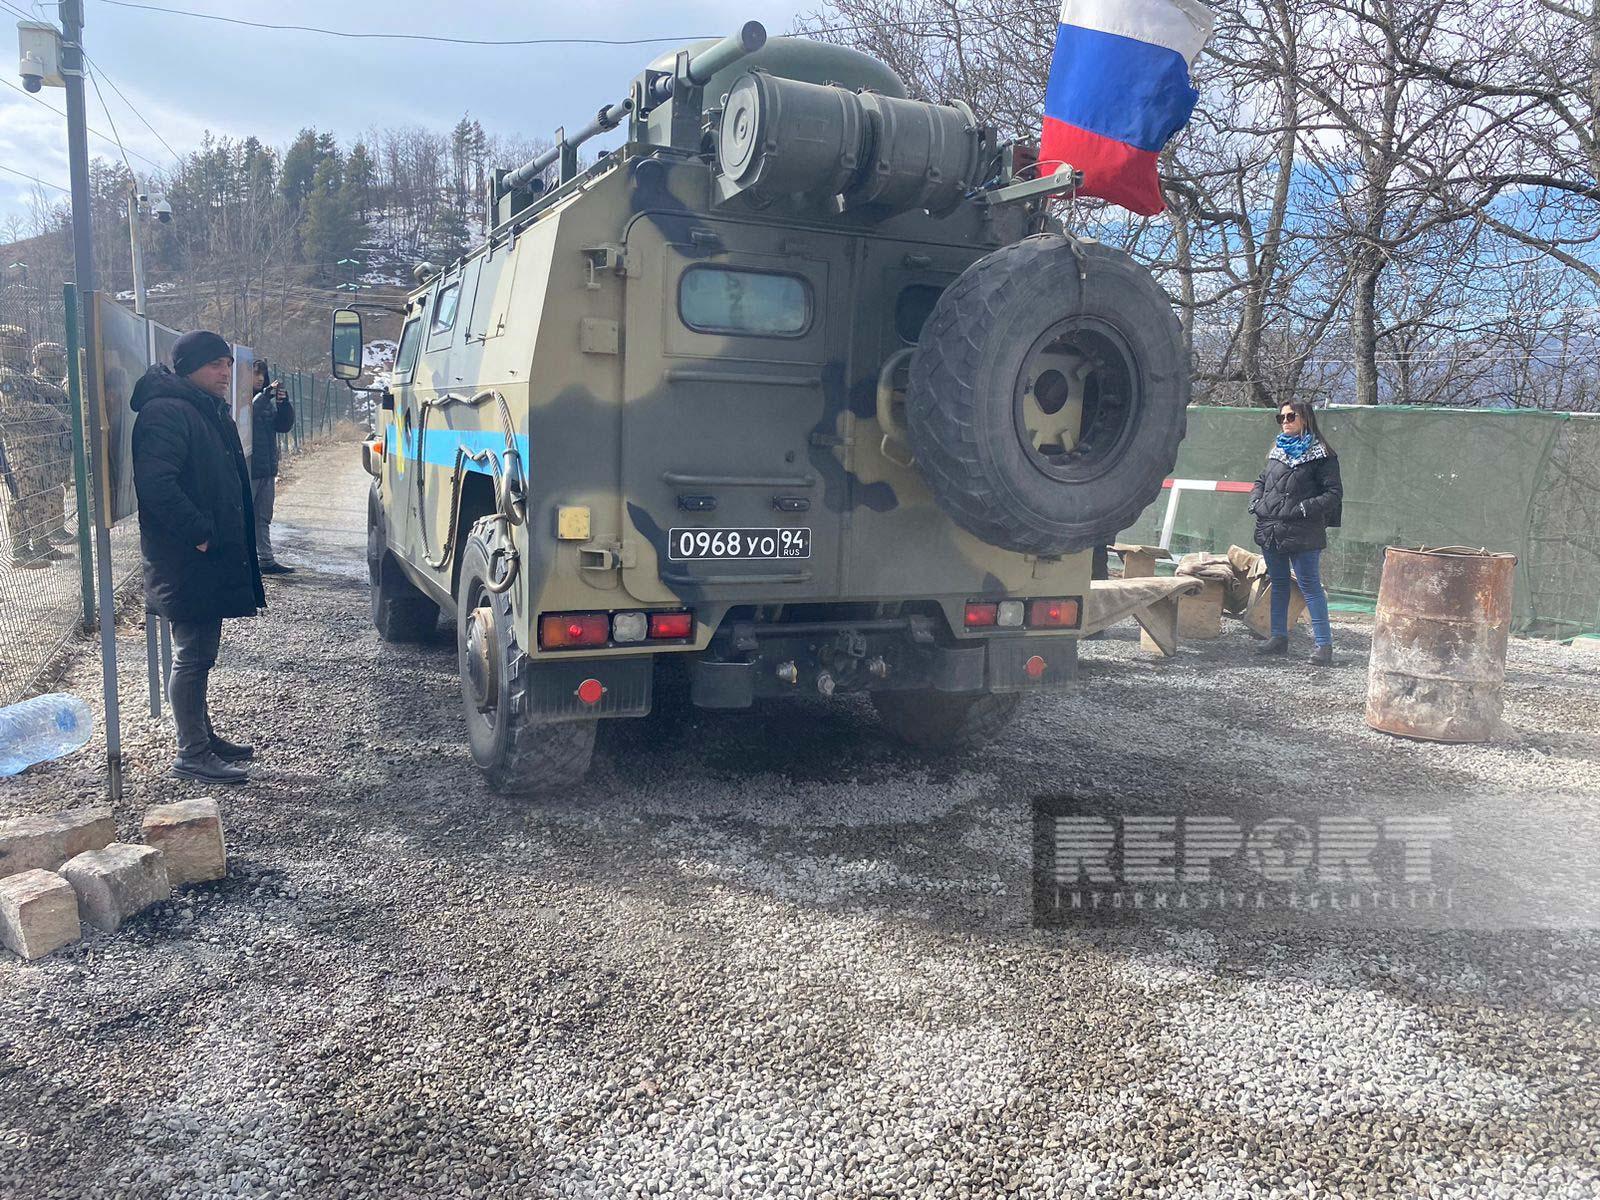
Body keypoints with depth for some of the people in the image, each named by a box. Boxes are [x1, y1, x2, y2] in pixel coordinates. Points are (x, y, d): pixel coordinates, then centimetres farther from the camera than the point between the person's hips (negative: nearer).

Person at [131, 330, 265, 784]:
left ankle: (204, 737, 28)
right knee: (193, 656, -3)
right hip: (187, 563, -10)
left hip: (211, 559, 10)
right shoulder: (166, 413, -15)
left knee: (200, 653, 17)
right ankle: (192, 754, 5)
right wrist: (200, 533, -23)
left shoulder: (209, 412, 17)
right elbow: (155, 484, -26)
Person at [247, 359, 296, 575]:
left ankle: (267, 560, 19)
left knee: (263, 517, 13)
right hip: (248, 469, -8)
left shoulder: (267, 400, 14)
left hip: (267, 468, 8)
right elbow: (248, 415, -27)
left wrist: (284, 403, -5)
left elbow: (284, 426, 10)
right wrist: (266, 394, -30)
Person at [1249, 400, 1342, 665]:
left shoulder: (1320, 455, -4)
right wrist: (1256, 501, 7)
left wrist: (1306, 508, -17)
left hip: (1302, 533, -6)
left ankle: (1324, 643, -3)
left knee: (1310, 585, -6)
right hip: (1270, 530, 7)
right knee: (1278, 583, 13)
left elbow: (1334, 494, -6)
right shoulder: (1277, 451, 15)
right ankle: (1279, 637, 22)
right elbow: (1261, 482, 26)